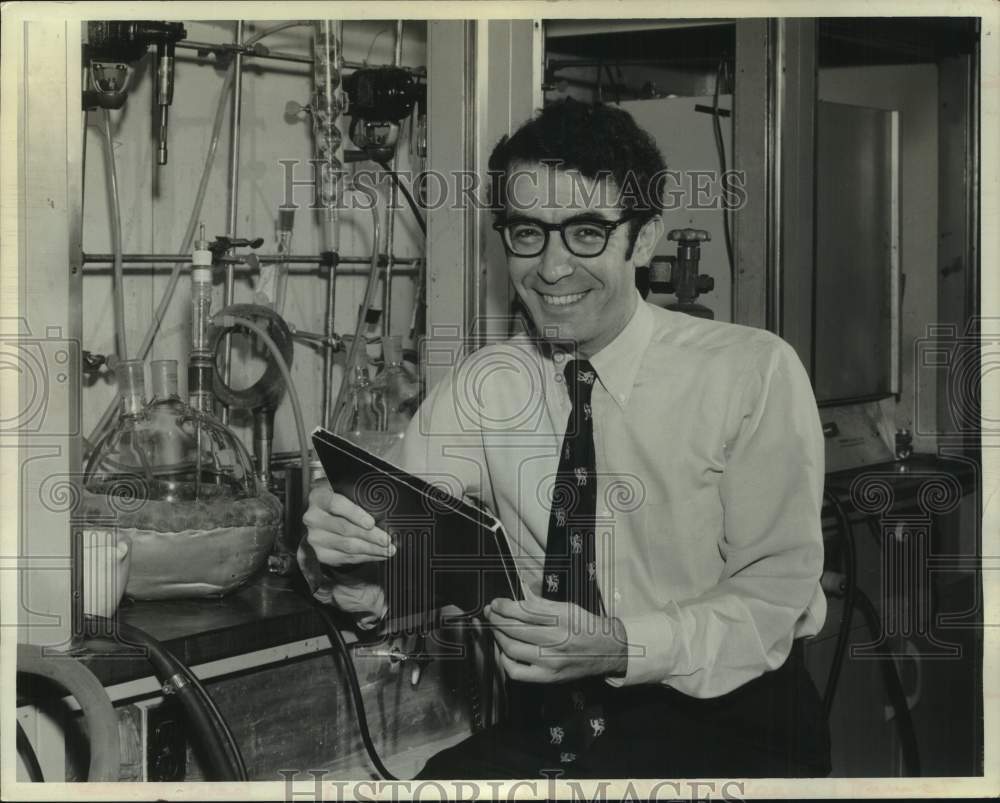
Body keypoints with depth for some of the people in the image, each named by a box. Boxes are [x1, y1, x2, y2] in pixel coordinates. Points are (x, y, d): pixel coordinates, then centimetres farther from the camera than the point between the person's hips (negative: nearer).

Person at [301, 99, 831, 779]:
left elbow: (775, 594, -9)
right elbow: (402, 540, -3)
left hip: (727, 716, -1)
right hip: (547, 724, 2)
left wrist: (624, 647, -26)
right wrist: (351, 553, -27)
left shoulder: (753, 372, -7)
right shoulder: (483, 387, 5)